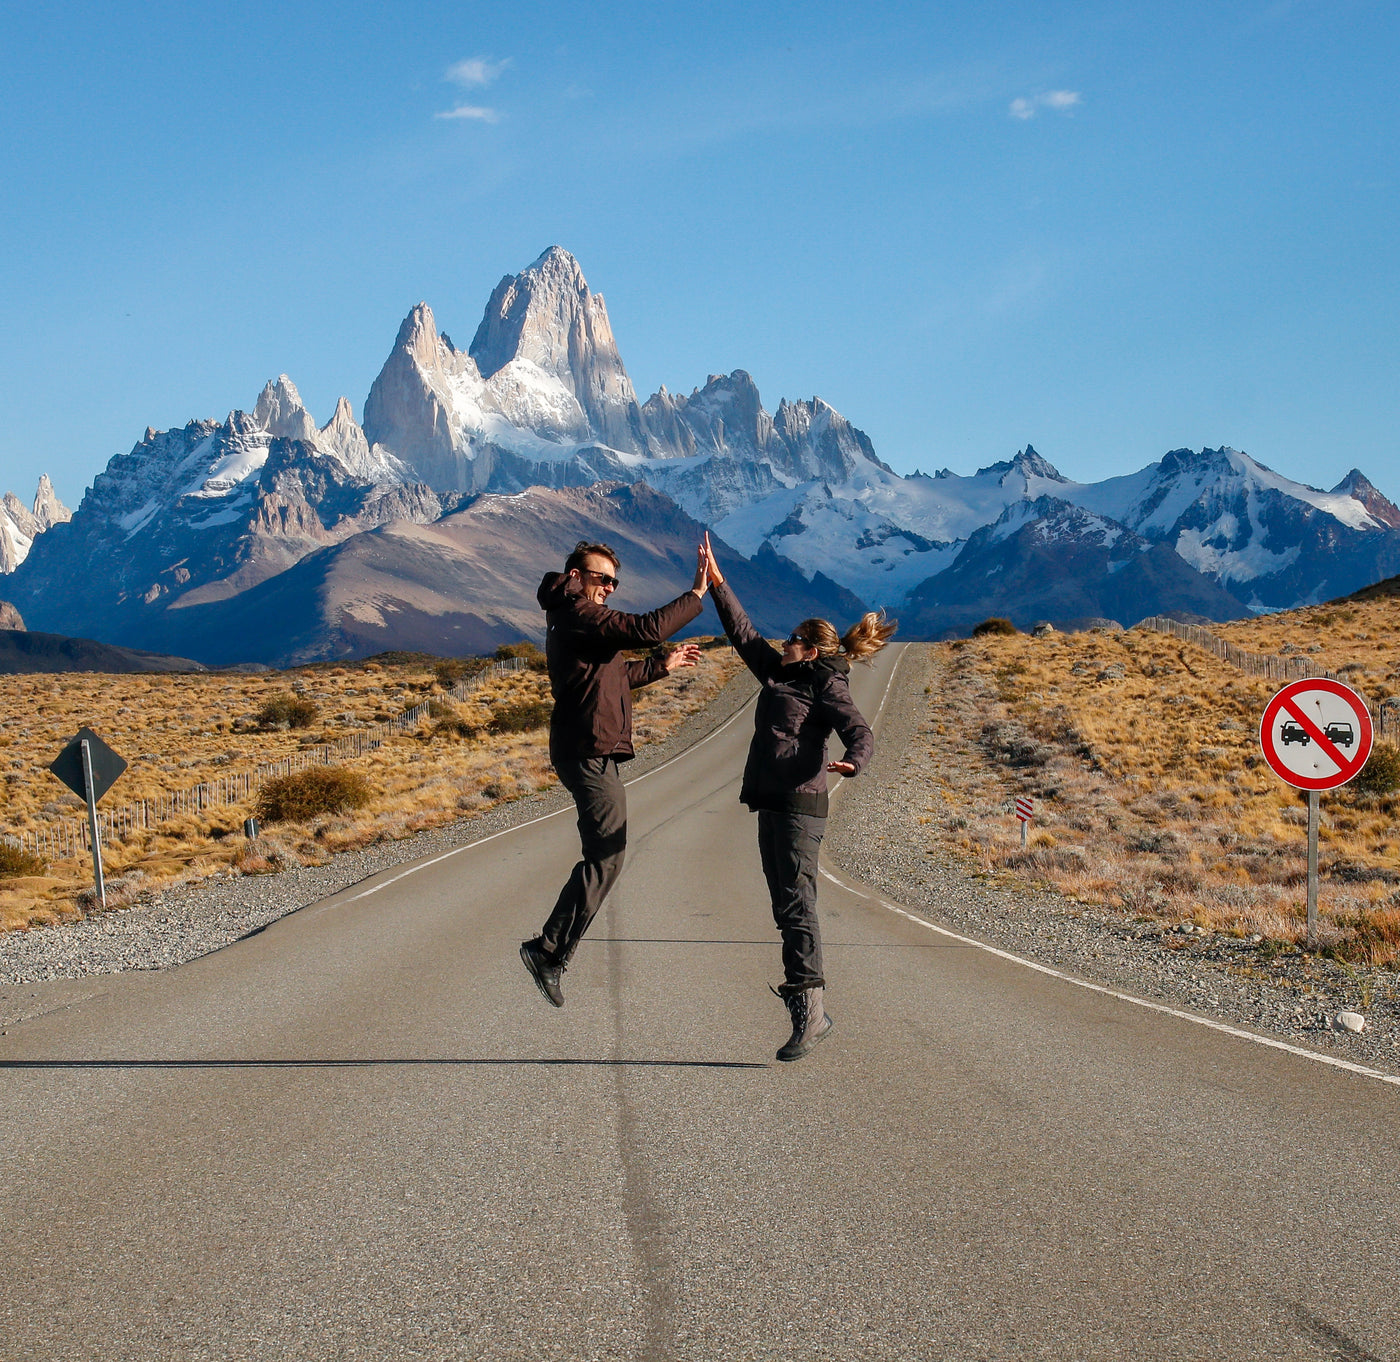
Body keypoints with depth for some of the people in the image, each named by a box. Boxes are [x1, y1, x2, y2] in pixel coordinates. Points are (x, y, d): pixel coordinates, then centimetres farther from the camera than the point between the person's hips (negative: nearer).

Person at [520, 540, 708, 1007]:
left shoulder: (572, 619, 22)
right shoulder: (577, 612, -11)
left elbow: (614, 676, 31)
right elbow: (645, 629, -22)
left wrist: (663, 665, 31)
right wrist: (696, 593, -15)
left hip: (592, 753, 11)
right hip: (589, 752, -11)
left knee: (603, 855, 13)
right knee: (606, 856, -11)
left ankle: (550, 951, 13)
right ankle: (550, 950, -10)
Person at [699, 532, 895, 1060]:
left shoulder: (825, 684, -4)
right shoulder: (778, 674, 19)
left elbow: (859, 732, -16)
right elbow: (743, 633, 26)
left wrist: (852, 762, -38)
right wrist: (716, 581, 24)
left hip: (798, 805, -9)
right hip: (773, 804, 9)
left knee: (795, 903, -14)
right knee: (787, 908, 9)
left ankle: (809, 1008, -16)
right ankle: (809, 1003, 13)